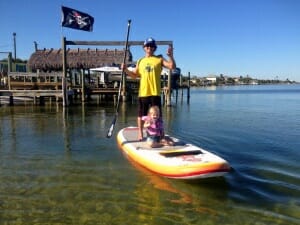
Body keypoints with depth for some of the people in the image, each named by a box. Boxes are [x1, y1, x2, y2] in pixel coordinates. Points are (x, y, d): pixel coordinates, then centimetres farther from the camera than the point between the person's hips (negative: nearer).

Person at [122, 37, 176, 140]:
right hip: (143, 92, 3)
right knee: (141, 114, 10)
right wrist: (126, 70, -1)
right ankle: (140, 133, 23)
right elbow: (135, 75, 14)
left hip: (155, 92, -2)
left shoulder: (159, 59, 4)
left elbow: (172, 66, -4)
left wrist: (170, 56, -19)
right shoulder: (140, 61, 13)